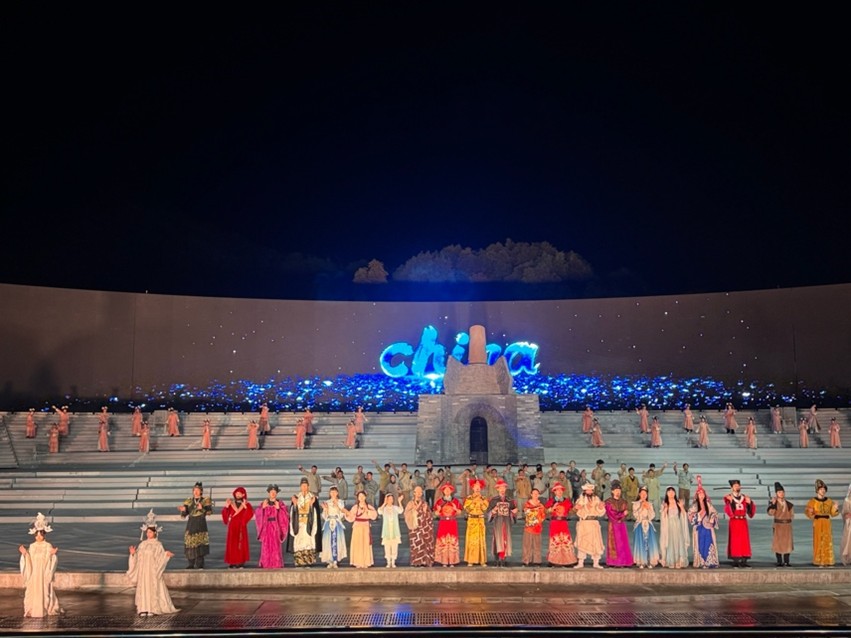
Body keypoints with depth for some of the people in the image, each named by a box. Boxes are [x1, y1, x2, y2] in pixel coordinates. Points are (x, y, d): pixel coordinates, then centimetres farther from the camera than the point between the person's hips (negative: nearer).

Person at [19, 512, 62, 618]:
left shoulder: (48, 546, -3)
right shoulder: (32, 546, 7)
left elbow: (49, 560, -6)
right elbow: (30, 560, 7)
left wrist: (52, 554, -24)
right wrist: (24, 553, -5)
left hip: (44, 573, -3)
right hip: (34, 573, 3)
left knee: (44, 590, -2)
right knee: (33, 590, 1)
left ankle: (47, 609, 6)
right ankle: (33, 610, 7)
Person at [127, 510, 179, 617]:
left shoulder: (158, 545, -1)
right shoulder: (142, 545, 11)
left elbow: (160, 557, -6)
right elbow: (138, 557, 12)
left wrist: (166, 555, -24)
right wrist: (133, 553, -5)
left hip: (153, 570, -4)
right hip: (143, 570, 4)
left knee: (153, 588, -6)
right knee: (143, 588, 2)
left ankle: (153, 609, -3)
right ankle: (143, 609, 6)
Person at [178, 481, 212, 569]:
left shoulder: (206, 500, 4)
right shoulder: (189, 501, 10)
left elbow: (210, 511, -8)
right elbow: (184, 515, 7)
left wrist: (202, 508, -24)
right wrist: (183, 510, -15)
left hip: (201, 525, -2)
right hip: (191, 524, 2)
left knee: (200, 544, -7)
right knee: (190, 544, -2)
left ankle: (200, 565, 1)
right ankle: (190, 565, 6)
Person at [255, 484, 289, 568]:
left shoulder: (280, 504, 5)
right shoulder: (264, 503, 9)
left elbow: (285, 515, -4)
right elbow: (257, 513, 1)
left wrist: (278, 508, -16)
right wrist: (263, 507, -13)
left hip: (276, 526, -1)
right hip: (266, 526, 1)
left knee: (276, 545, -4)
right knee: (266, 545, -2)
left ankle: (276, 563, 0)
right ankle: (266, 564, 3)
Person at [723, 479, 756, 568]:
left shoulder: (745, 498, 11)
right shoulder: (728, 498, 1)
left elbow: (750, 512, 8)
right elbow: (728, 511, -11)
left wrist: (750, 503, -8)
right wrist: (730, 502, -23)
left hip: (743, 522, 4)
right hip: (734, 522, -4)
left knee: (744, 541, 0)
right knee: (734, 541, -4)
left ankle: (744, 561, 3)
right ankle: (735, 561, -1)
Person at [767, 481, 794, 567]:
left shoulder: (789, 504, 9)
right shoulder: (773, 503, -1)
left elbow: (792, 515, 16)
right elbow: (770, 513, -16)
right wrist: (773, 504, -22)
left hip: (787, 525, 3)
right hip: (778, 525, -3)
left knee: (787, 543, 2)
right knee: (778, 543, -2)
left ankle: (786, 562, 10)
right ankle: (779, 562, 6)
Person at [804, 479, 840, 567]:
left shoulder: (829, 501, 9)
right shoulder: (813, 501, -2)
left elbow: (832, 513, 11)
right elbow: (808, 511, -4)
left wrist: (835, 508, -8)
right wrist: (811, 515, -24)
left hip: (827, 523, 3)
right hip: (817, 523, -3)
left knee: (828, 541, 3)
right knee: (818, 541, -3)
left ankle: (828, 561, 9)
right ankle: (819, 562, 3)